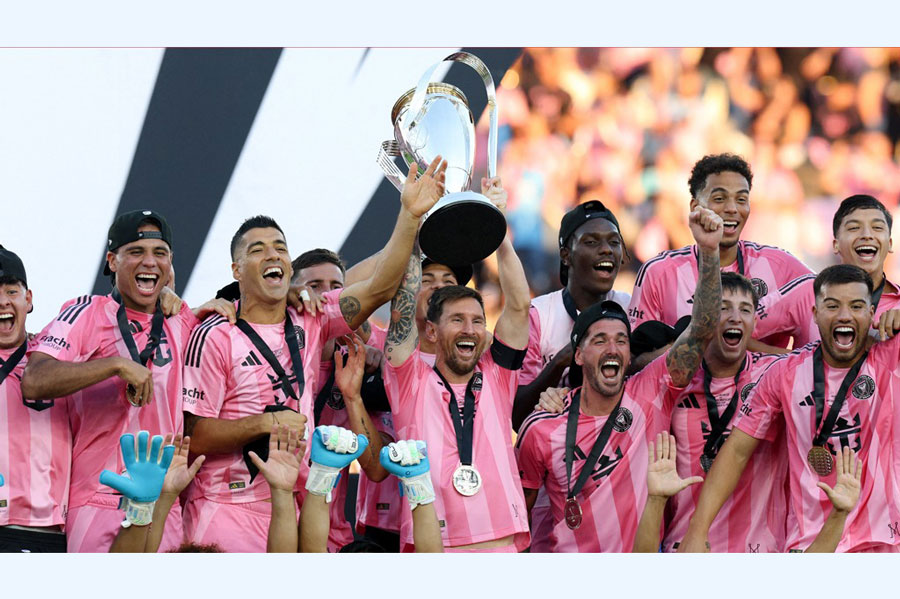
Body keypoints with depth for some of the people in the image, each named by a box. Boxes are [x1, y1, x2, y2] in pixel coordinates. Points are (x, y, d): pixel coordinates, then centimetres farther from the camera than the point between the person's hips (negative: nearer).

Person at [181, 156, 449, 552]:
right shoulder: (217, 337, -3)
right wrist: (265, 422, -15)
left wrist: (410, 215, -11)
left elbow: (379, 288, -2)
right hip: (228, 513, -4)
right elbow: (194, 436, -6)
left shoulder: (310, 322, 10)